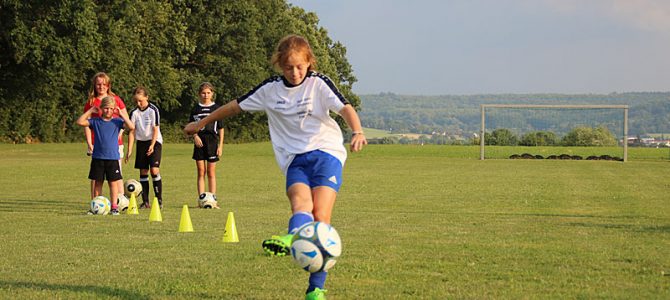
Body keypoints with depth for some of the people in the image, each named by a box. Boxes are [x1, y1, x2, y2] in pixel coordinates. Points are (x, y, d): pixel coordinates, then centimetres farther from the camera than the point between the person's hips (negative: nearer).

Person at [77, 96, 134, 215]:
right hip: (98, 157, 1)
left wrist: (122, 114, -10)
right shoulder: (95, 121, 4)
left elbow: (131, 126, -11)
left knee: (113, 183, 1)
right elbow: (80, 122, -5)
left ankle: (114, 206, 5)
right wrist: (90, 111, -4)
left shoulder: (116, 122, 2)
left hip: (113, 158, -1)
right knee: (98, 183, 7)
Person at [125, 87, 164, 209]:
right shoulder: (134, 112, -1)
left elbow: (155, 129, -11)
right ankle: (145, 202, 7)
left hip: (154, 141, -4)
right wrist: (129, 150, -3)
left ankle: (159, 200, -8)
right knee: (143, 172, 2)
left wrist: (152, 145, -18)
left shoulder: (153, 110, -11)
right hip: (141, 142, 4)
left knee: (154, 170, -14)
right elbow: (132, 131, 1)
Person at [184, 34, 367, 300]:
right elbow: (235, 106, 21)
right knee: (301, 202, -28)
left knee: (321, 215, -18)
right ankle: (293, 239, -63)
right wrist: (201, 123, 30)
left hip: (326, 152, -2)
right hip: (295, 160, 2)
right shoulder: (270, 89, 10)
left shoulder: (318, 83, 0)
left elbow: (345, 108, -13)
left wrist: (357, 132, -34)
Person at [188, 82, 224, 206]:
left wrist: (220, 145, -1)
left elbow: (221, 128, 4)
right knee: (201, 172, 2)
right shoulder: (195, 109, 7)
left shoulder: (216, 108, 3)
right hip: (199, 142, 1)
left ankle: (212, 199, 3)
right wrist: (195, 136, -9)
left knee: (211, 173, 1)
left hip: (212, 141, -1)